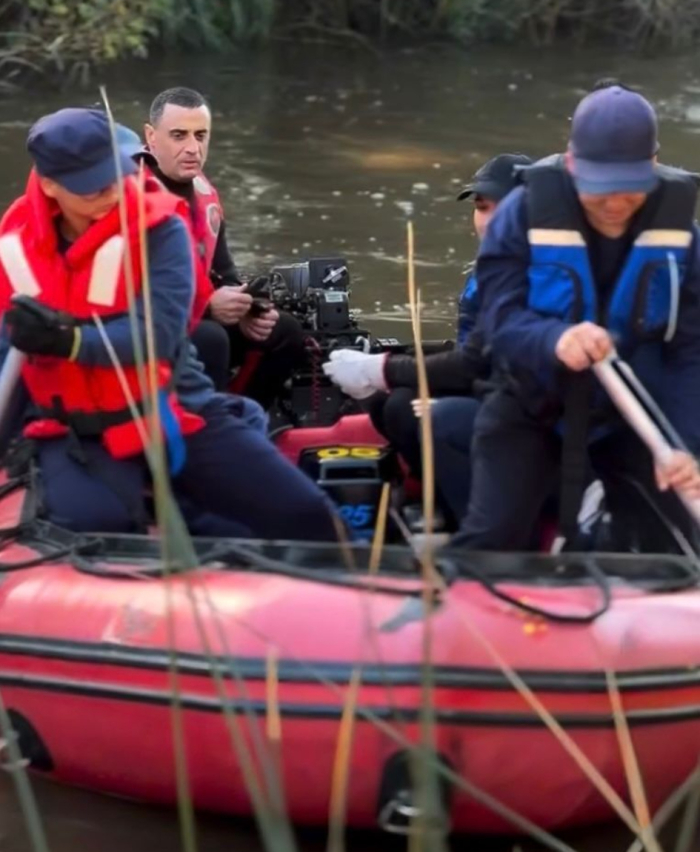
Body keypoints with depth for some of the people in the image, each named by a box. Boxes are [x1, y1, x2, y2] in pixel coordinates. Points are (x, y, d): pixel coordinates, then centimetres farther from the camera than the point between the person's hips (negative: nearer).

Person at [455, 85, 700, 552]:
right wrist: (554, 340, -50)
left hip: (634, 418, 1)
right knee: (488, 544, -7)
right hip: (532, 409, -1)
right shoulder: (524, 214, -20)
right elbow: (500, 315, -25)